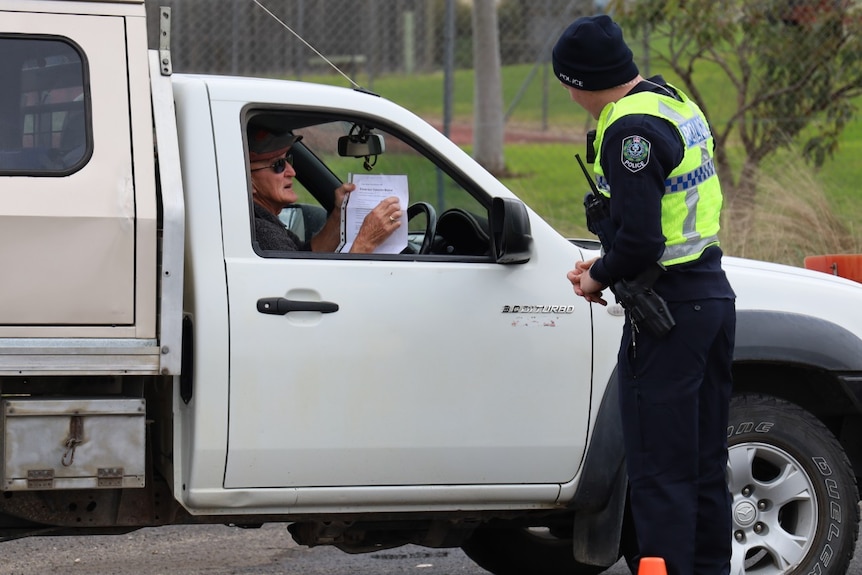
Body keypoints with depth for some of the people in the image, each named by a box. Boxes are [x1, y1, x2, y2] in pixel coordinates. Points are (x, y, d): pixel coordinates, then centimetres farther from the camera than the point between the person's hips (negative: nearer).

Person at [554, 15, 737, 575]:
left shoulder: (632, 129, -18)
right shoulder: (677, 103, 13)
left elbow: (640, 242, -24)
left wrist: (599, 277, -6)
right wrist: (607, 264, 13)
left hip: (668, 314, -10)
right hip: (714, 293, 10)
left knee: (660, 472, -5)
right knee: (706, 466, 16)